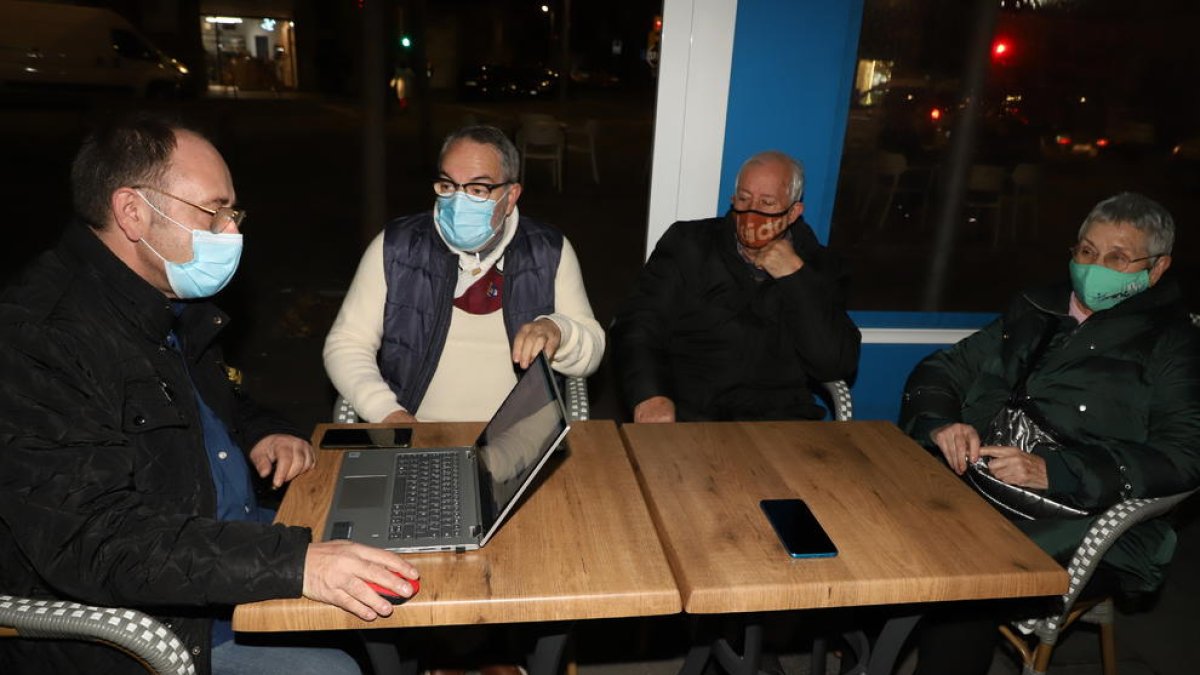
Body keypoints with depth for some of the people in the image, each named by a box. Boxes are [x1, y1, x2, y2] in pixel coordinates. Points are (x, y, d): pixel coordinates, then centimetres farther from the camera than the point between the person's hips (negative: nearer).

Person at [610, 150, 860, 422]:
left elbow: (836, 367, 1)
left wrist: (795, 277, -3)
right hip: (685, 411, 0)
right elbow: (638, 325, 0)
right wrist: (649, 395, -19)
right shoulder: (688, 244, 10)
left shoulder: (818, 267, 12)